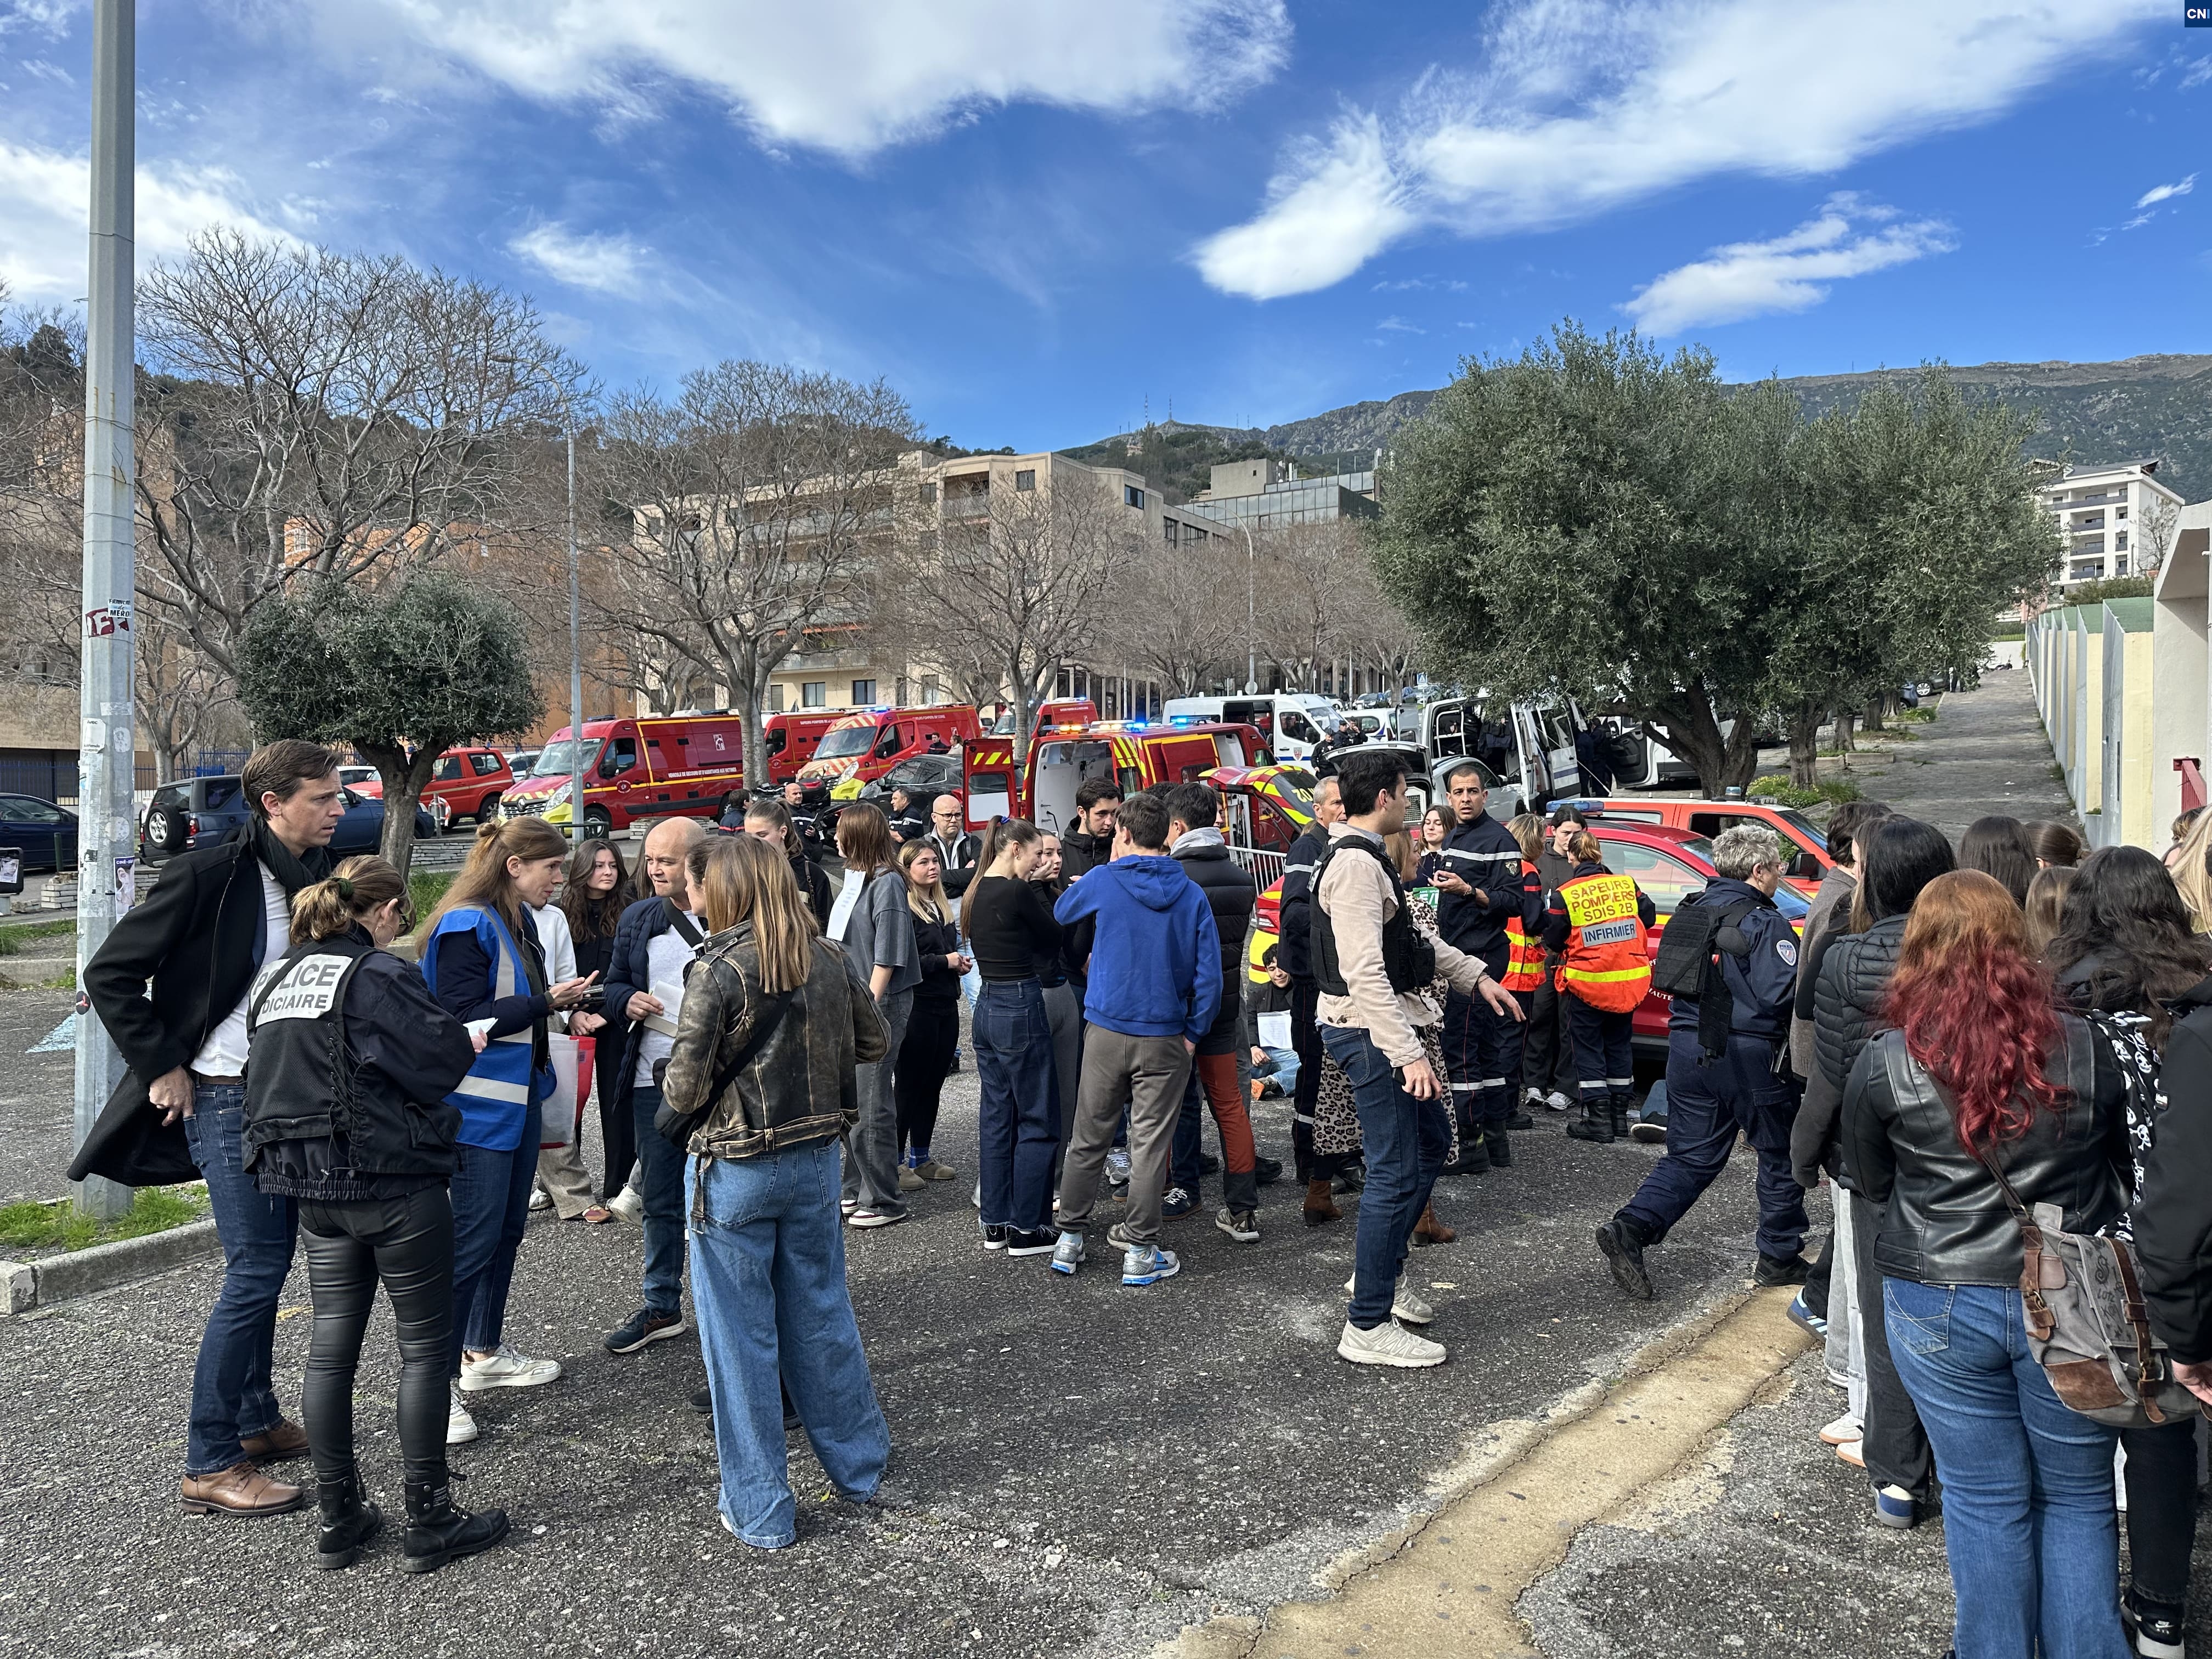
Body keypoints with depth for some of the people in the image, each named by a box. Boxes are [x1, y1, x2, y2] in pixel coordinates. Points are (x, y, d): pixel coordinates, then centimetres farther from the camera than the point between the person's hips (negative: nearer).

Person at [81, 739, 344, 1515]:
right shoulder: (209, 874, -16)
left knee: (269, 1262, 16)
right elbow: (110, 975, -14)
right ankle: (209, 1464, 6)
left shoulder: (318, 876, 5)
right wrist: (161, 1067, -13)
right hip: (227, 1098, -7)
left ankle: (258, 1420, 31)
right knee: (255, 1270, -6)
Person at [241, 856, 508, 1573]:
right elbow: (443, 1061, -15)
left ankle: (339, 1520, 22)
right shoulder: (379, 975, -14)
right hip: (394, 1182, -7)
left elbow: (269, 1072, 14)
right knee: (424, 1346, 4)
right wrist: (466, 1041, 5)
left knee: (331, 1344, 13)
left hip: (312, 1186, 7)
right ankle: (430, 1524, 11)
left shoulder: (279, 976, 9)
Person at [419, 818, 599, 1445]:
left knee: (507, 1228, 17)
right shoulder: (466, 926, -17)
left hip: (519, 1097, 10)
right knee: (473, 1239, -6)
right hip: (480, 1104, -10)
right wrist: (545, 1002, -20)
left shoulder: (519, 919, 10)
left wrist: (562, 997, 3)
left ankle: (484, 1353, 32)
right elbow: (463, 1018, -21)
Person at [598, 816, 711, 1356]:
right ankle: (660, 1307, 28)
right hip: (655, 1077, 5)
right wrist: (629, 1000, -4)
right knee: (660, 1199, 14)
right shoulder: (637, 918, 9)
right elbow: (614, 984, 17)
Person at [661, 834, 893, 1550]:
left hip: (737, 1166, -5)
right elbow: (875, 1043, 10)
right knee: (822, 1315, 19)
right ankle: (861, 1471, 31)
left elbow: (684, 1090, -17)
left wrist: (677, 1088, 4)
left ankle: (759, 1512, 19)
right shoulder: (832, 959, -1)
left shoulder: (721, 969, -17)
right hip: (816, 1160, 5)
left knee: (741, 1337, 8)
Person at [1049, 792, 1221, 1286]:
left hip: (1106, 1031, 0)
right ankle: (1140, 1252, 12)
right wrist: (1193, 1033, 3)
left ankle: (1069, 1239, 21)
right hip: (1165, 1037, 0)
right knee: (1150, 1144, 6)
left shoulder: (1103, 881, -5)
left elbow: (1061, 913, 16)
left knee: (1088, 1139, 12)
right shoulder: (1191, 894, -3)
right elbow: (1209, 973, -6)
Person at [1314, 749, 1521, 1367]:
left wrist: (1476, 975, 21)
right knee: (1396, 1171, -6)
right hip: (1369, 1030, -11)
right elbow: (1365, 971, -26)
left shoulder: (1366, 858, 16)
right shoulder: (1356, 863, -19)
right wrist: (1409, 1054, -28)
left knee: (1432, 1139, 21)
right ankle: (1368, 1327, 1)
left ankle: (1382, 1270, 30)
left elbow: (1414, 938, 25)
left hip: (1378, 1027, 11)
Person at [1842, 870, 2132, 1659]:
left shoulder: (1885, 1063, -12)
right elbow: (2124, 1174, 5)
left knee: (1985, 1499, 13)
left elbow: (1873, 1184, 2)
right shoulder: (2083, 1047, -8)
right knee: (2078, 1495, 19)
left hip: (1939, 1305, -1)